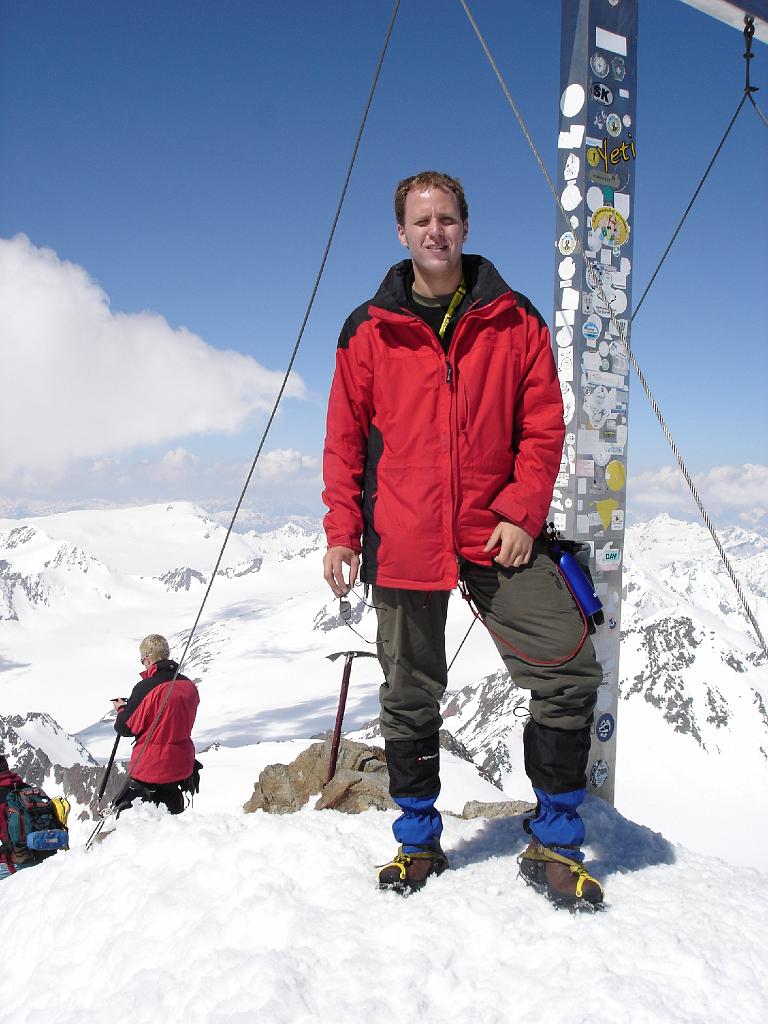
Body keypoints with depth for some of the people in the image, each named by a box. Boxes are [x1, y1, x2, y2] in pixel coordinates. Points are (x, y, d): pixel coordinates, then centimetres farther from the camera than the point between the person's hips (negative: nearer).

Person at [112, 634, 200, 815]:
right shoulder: (189, 685, 0)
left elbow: (126, 728, -12)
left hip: (149, 769, -6)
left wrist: (121, 709, 9)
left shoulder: (146, 688, -19)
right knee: (172, 814, 19)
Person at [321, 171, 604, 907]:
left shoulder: (514, 322, 5)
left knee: (569, 674, -8)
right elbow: (345, 439, 6)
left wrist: (522, 514, -8)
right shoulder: (368, 330, 5)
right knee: (410, 697, 10)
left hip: (497, 534, 0)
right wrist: (342, 531, 0)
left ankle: (554, 844, 11)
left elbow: (543, 425, 3)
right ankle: (418, 839, 30)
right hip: (402, 542, 0)